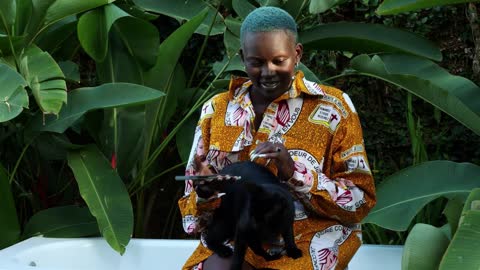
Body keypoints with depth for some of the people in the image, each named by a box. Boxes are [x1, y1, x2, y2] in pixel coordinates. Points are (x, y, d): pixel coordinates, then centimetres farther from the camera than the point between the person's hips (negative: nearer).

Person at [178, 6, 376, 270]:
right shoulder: (216, 109, 12)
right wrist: (205, 196, -11)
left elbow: (361, 199, -2)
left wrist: (295, 173, -16)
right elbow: (193, 199, 14)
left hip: (308, 240, -2)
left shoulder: (332, 107, 3)